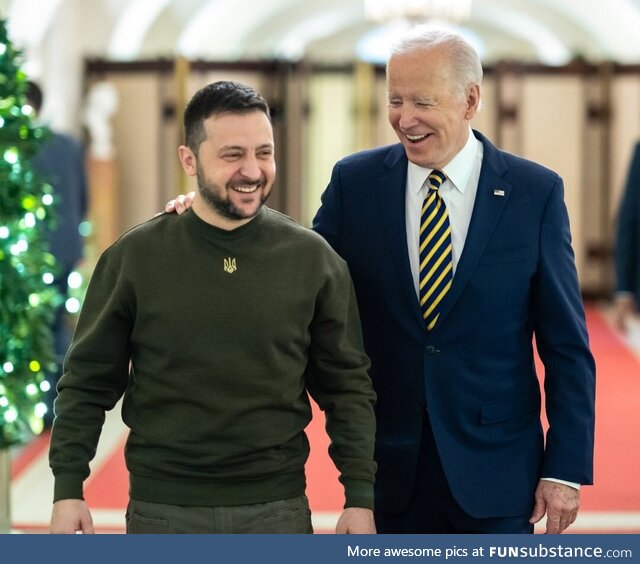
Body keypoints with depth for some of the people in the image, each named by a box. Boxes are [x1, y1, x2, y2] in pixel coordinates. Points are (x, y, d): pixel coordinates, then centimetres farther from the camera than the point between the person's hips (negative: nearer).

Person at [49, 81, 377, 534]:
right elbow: (88, 382, 2)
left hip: (278, 508, 1)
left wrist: (360, 496, -2)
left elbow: (347, 386, 3)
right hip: (162, 509, 0)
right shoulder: (134, 257, -3)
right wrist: (68, 489, -4)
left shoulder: (313, 258, -1)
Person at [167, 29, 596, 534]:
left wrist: (566, 468, -6)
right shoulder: (355, 182, 1)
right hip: (389, 466, 1)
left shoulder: (536, 192, -4)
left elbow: (566, 345, -2)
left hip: (495, 468, -1)